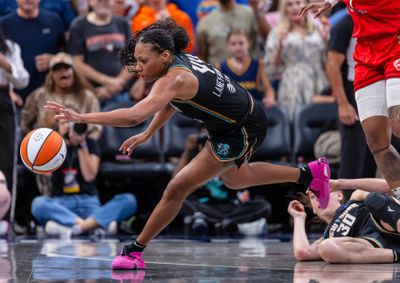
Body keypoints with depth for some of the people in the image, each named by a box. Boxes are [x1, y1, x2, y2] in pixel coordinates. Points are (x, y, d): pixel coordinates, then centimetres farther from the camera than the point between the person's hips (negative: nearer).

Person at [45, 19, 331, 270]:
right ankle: (311, 173, 49)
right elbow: (171, 103, 15)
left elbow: (133, 116, -46)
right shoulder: (181, 60, -6)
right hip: (244, 120, 10)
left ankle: (135, 251, -1)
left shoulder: (175, 79, -33)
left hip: (241, 132, -10)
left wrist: (80, 117, -47)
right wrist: (147, 135, 8)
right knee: (234, 179, 36)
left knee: (178, 188, -11)